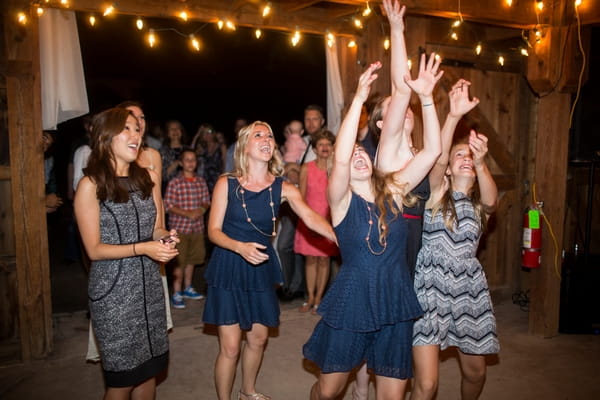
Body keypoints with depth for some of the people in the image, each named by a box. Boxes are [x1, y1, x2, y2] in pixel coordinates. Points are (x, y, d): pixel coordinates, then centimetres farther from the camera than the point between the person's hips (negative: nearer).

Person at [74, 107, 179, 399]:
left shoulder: (148, 178, 5)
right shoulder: (91, 185, -10)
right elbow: (94, 250, -11)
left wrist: (166, 237, -10)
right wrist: (141, 248, -22)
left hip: (149, 285, 5)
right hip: (113, 290, -5)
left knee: (149, 369, 13)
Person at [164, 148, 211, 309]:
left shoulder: (201, 181, 5)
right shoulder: (175, 183, -9)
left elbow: (206, 200, 12)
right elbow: (168, 205, -11)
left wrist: (202, 209, -11)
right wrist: (188, 214, -20)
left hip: (197, 226, 5)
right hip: (179, 226, -5)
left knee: (192, 259, 16)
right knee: (179, 261, 0)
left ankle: (187, 288, 33)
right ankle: (176, 294, 12)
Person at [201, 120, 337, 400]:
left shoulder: (283, 188, -4)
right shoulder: (226, 183, -8)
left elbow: (311, 218, -19)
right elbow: (213, 231, -8)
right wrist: (241, 247, -28)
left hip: (261, 267, 3)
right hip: (228, 266, -3)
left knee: (258, 338, 15)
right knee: (230, 346, -2)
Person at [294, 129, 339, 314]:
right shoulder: (306, 169, 1)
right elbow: (301, 197, 4)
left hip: (329, 220, -1)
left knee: (324, 259, 5)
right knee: (310, 259, 7)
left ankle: (318, 298, 17)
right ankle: (310, 297, 19)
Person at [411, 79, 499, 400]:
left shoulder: (480, 202, 5)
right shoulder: (436, 193, -1)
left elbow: (491, 200, -21)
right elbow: (438, 157, -21)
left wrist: (481, 163, -39)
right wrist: (454, 115, -35)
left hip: (468, 290, 4)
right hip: (431, 290, -3)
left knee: (475, 373, 17)